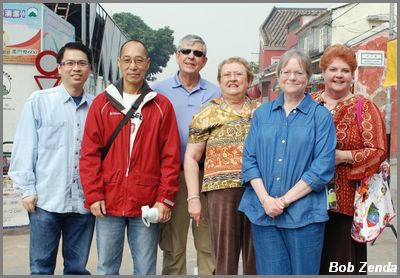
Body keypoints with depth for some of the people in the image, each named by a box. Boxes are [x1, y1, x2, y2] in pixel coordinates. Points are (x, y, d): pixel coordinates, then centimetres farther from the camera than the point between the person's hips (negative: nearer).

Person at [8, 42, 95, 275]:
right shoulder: (39, 101, -1)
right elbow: (24, 148, -1)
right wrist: (27, 189, -3)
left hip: (83, 201, 2)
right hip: (46, 200, -2)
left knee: (78, 267, 13)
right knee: (41, 266, 8)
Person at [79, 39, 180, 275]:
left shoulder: (162, 105, 4)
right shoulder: (102, 103, 6)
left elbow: (171, 156, 1)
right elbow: (90, 153, 2)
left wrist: (165, 198, -5)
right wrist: (93, 195, -5)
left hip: (148, 205, 0)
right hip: (108, 203, 1)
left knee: (145, 269, 8)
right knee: (107, 268, 10)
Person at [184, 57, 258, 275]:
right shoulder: (207, 114, 7)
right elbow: (191, 158, 5)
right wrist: (193, 197, -4)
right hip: (222, 190, -2)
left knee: (256, 260, 8)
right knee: (225, 260, 3)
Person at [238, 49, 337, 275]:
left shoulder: (321, 116, 0)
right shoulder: (262, 113, 10)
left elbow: (323, 168, -7)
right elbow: (249, 159, 5)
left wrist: (285, 200, -12)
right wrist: (265, 199, -9)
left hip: (303, 214, -2)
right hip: (263, 212, 2)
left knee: (303, 272, 8)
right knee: (270, 272, 9)